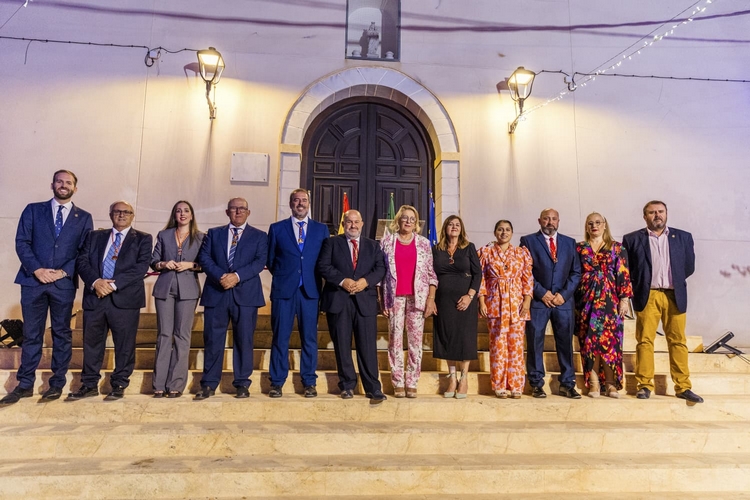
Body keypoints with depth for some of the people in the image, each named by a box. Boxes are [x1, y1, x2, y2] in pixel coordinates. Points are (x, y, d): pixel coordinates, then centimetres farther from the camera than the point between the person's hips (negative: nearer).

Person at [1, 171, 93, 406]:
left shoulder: (83, 218, 7)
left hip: (64, 283, 0)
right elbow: (21, 242, 2)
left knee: (62, 334, 6)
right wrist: (37, 269, -12)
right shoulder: (33, 210, 9)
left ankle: (57, 384, 16)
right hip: (33, 280, 1)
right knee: (31, 334, 6)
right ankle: (25, 385, 17)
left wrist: (63, 272, -11)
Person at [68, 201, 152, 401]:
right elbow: (82, 261, 5)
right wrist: (95, 281, -13)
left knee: (124, 345, 3)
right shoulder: (95, 236, 16)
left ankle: (119, 385, 16)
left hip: (125, 298, -3)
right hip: (94, 296, 3)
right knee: (91, 343, 10)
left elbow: (141, 266, -8)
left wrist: (114, 284, -16)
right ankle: (90, 384, 23)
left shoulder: (142, 239, 5)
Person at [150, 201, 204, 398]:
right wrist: (163, 264, -9)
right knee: (164, 335, 0)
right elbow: (153, 261, 11)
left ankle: (176, 384, 4)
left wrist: (191, 265, -13)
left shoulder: (200, 238, 8)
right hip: (164, 288, 1)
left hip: (188, 290, -1)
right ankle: (159, 384, 5)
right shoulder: (163, 235, 13)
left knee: (182, 336, -1)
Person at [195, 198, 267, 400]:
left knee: (244, 340, 3)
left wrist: (237, 276, -17)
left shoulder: (259, 236, 10)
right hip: (216, 293, 2)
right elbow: (204, 258, 3)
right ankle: (208, 384, 14)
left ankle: (242, 384, 14)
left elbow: (260, 262, -3)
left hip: (245, 294, -1)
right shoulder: (213, 233, 15)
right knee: (212, 339, 4)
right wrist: (221, 276, -14)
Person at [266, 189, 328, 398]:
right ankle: (277, 382, 16)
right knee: (280, 337, 4)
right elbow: (270, 259, 12)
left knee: (309, 338, 5)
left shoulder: (321, 229, 9)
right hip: (283, 290, 0)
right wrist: (281, 276, 7)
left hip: (310, 290, 1)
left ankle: (309, 382, 16)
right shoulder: (276, 228, 7)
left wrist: (316, 279, 4)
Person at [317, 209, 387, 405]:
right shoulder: (332, 242, 10)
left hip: (365, 300, 1)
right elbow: (323, 266, -2)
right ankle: (347, 385, 18)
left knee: (368, 345, -1)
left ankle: (373, 388, 7)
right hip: (338, 300, 0)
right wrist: (343, 281, -15)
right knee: (342, 345, 5)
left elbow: (381, 268, 4)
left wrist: (365, 281, -14)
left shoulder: (373, 245, 15)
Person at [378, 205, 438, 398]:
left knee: (416, 340, 2)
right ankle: (398, 383, 10)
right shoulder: (387, 241, 7)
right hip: (394, 297, 0)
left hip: (418, 297, 1)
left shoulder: (424, 243, 8)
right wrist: (381, 299, 0)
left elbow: (431, 273, 6)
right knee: (395, 340, 1)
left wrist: (431, 298, -3)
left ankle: (412, 383, 11)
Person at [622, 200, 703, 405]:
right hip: (647, 296, -2)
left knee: (678, 341, 5)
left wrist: (675, 281, 12)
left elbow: (689, 266, 13)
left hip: (675, 296, 2)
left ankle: (683, 387, 13)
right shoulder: (632, 239, 3)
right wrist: (637, 288, 2)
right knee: (645, 341, -1)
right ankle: (645, 385, 5)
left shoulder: (683, 237, 9)